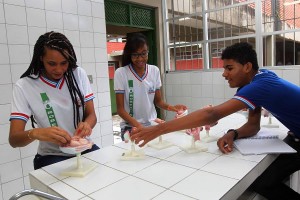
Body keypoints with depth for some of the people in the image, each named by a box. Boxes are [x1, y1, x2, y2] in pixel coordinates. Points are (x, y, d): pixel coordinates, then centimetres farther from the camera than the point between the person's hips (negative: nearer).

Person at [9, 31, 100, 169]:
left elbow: (91, 115, -1)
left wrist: (87, 125, -24)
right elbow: (13, 139, -14)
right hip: (51, 156, -2)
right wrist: (35, 133, -36)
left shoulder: (79, 74, -2)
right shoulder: (24, 86, -10)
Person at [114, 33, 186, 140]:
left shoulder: (155, 71, 1)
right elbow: (120, 109, -9)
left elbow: (158, 101, 8)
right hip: (130, 127, -3)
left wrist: (170, 107, -14)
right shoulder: (121, 73, -10)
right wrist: (138, 126, -24)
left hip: (152, 124, 3)